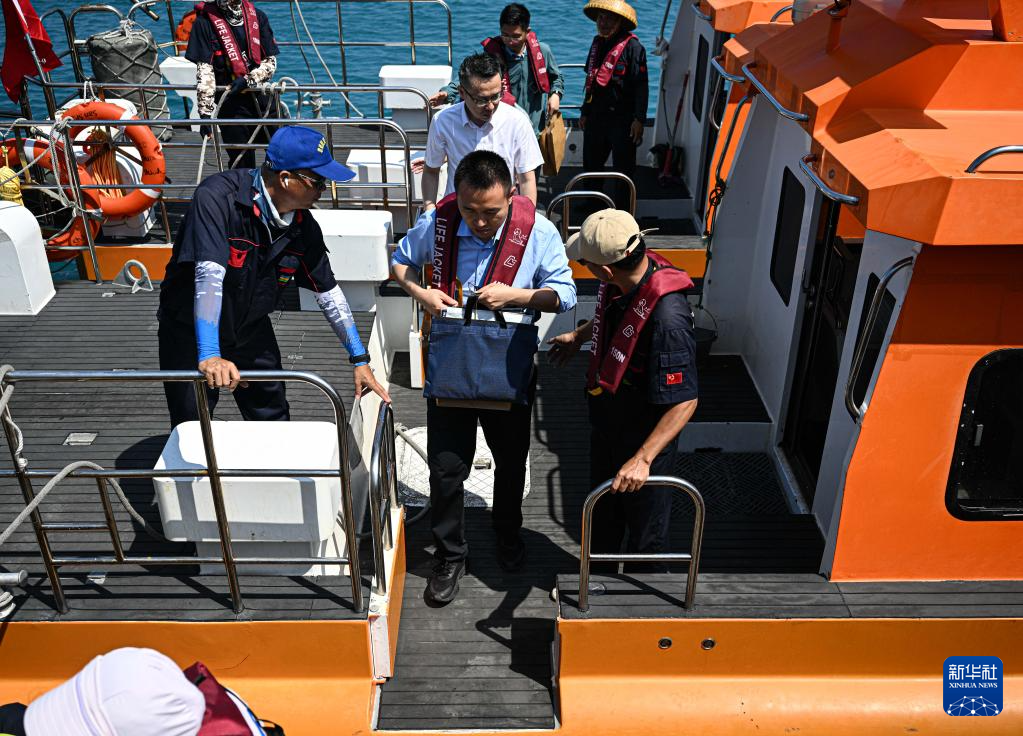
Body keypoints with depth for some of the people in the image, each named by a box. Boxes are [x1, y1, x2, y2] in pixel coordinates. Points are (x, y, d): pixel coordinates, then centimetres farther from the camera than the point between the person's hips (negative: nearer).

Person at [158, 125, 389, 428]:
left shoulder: (304, 226, -10)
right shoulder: (216, 198, -29)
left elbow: (328, 292, -1)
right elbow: (209, 275, -40)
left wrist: (360, 360, -1)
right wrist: (209, 356, -49)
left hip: (251, 331, 5)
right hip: (192, 333, -5)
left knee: (275, 424, 9)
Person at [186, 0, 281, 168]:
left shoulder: (257, 16, 8)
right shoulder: (206, 22, -2)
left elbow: (271, 61, 5)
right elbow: (204, 71, -8)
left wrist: (247, 80, -13)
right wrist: (205, 113, -16)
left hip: (262, 97, 3)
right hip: (231, 103, -3)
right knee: (243, 163, 0)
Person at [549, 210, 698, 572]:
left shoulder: (666, 318, -38)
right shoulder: (620, 282, -13)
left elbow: (684, 401, -33)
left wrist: (643, 459, -35)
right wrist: (578, 336, 25)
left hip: (645, 437, -8)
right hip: (607, 420, 8)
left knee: (645, 529, 16)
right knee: (603, 512, 28)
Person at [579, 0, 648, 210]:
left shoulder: (632, 47, -13)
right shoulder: (597, 43, 11)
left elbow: (641, 86, -15)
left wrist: (639, 119, -19)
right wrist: (584, 112, 19)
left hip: (622, 119, -7)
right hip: (596, 117, 8)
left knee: (623, 169, 1)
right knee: (590, 164, 17)